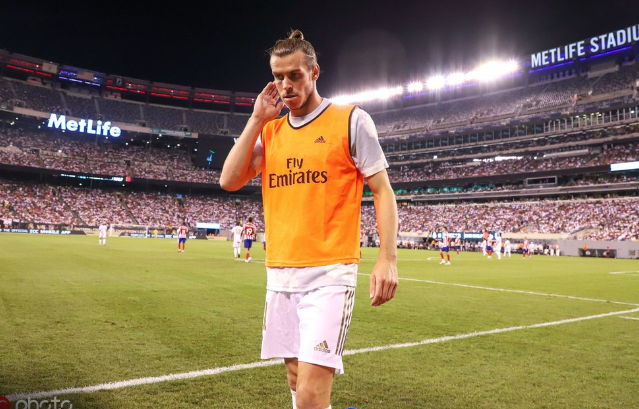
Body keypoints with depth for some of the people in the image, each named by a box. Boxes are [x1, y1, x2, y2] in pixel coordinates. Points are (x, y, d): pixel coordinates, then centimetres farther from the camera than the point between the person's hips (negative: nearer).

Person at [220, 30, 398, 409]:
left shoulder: (351, 120, -2)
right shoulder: (269, 131, 12)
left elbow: (383, 190, -4)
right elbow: (230, 181, 2)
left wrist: (387, 259, -14)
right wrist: (257, 118, 0)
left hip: (329, 274, -5)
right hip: (280, 274, 6)